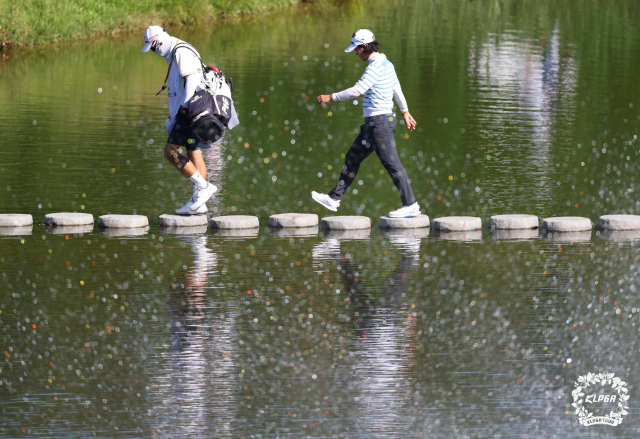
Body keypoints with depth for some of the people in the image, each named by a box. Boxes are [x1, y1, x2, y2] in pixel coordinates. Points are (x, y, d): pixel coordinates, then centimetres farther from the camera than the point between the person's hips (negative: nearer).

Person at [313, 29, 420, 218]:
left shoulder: (376, 67, -18)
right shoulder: (387, 64, 13)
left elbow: (357, 90, -25)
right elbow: (397, 89, 23)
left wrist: (331, 97, -16)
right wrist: (405, 112, 33)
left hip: (380, 122, -10)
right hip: (373, 123, 10)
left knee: (392, 164, -6)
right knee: (352, 158, 14)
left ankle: (410, 205, -2)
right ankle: (334, 198, 20)